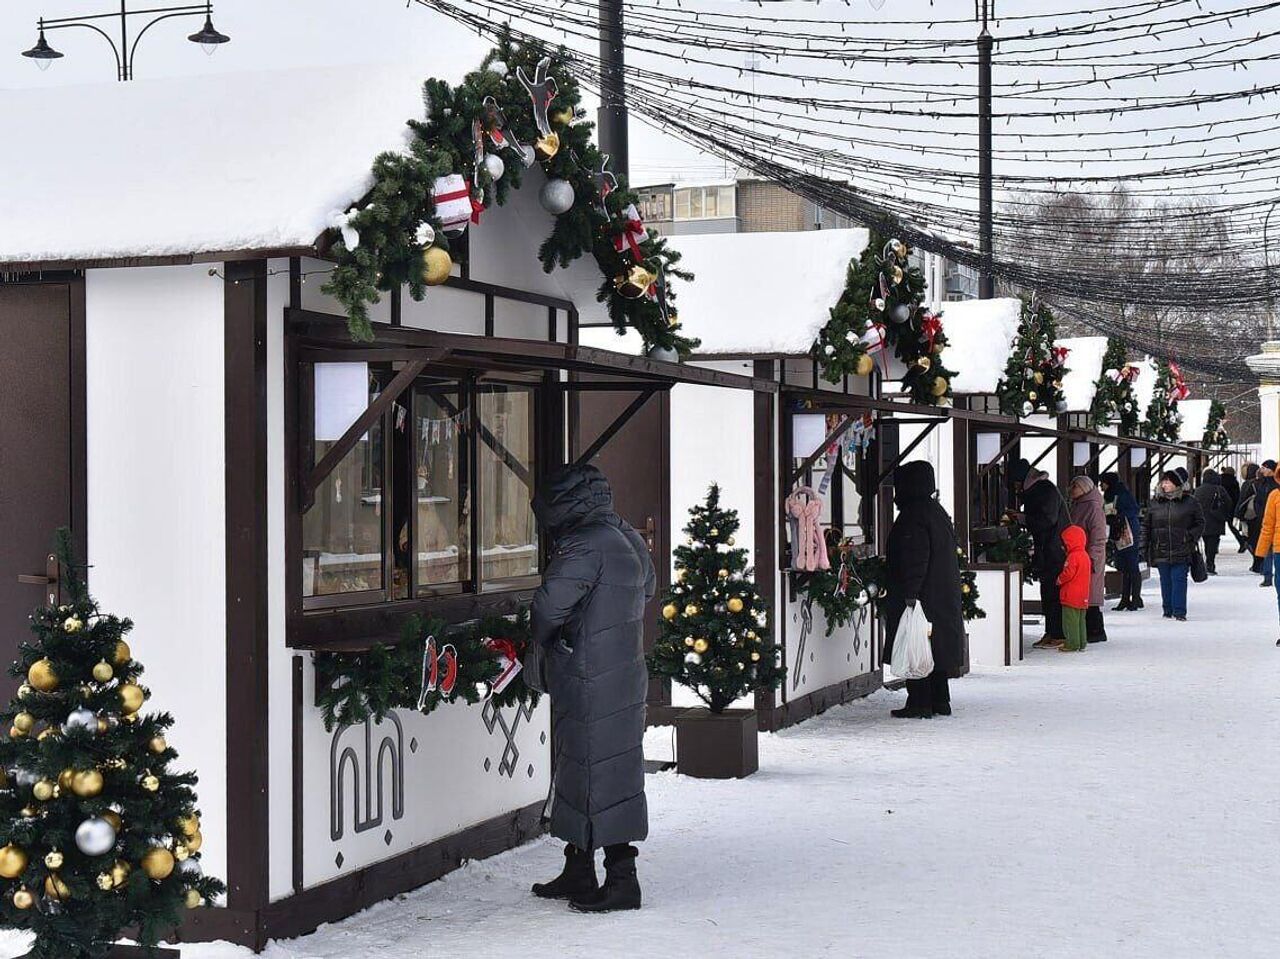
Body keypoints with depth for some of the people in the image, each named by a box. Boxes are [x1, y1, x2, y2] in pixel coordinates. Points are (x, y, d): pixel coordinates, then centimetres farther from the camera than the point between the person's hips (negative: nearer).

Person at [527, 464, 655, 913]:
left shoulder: (587, 547, -19)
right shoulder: (629, 541, 11)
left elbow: (549, 605, -25)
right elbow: (648, 588, 24)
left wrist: (539, 643, -3)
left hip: (591, 686, -10)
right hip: (625, 671, 10)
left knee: (600, 776, -3)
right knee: (579, 770, 17)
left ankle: (622, 880, 2)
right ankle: (578, 873, 25)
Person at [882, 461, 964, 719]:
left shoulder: (913, 515, -16)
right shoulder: (938, 512, 14)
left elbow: (915, 559, -22)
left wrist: (910, 594, -24)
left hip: (920, 596, -10)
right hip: (944, 597, 10)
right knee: (937, 647, 15)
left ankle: (919, 704, -4)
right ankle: (940, 702, 19)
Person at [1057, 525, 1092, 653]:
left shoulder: (1073, 557, -18)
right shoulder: (1085, 555, 12)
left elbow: (1068, 574, -23)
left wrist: (1059, 579, -3)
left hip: (1071, 596, -10)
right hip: (1083, 596, 10)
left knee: (1070, 620, -4)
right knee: (1080, 619, 15)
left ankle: (1072, 644, -4)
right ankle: (1082, 643, 18)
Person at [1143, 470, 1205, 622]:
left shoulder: (1189, 502, 1)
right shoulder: (1155, 503, 9)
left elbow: (1199, 523, 7)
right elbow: (1146, 525, 14)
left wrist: (1191, 537, -5)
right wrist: (1144, 542, 6)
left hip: (1181, 550, -3)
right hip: (1160, 550, 3)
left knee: (1179, 579, -6)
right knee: (1165, 581, 7)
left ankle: (1179, 611, -2)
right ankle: (1168, 610, 17)